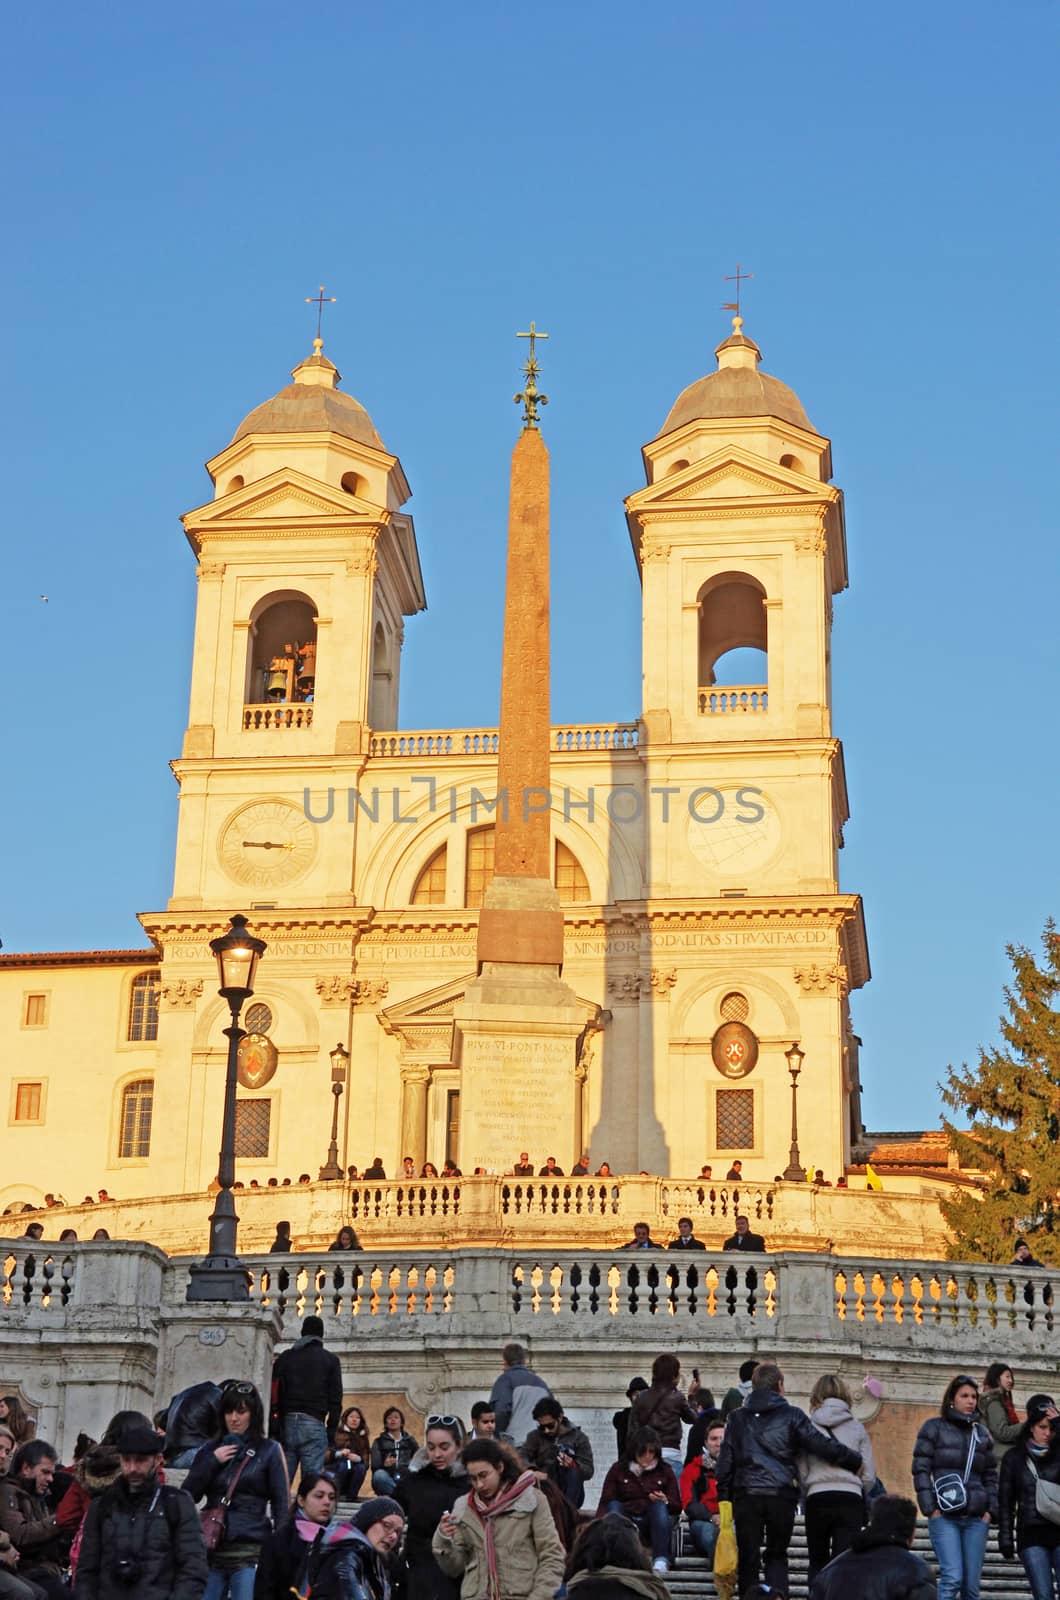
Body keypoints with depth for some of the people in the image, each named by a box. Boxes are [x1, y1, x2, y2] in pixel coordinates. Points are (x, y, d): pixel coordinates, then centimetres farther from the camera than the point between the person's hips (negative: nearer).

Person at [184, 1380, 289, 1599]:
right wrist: (212, 1461, -2)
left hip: (250, 1553, -4)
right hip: (211, 1550, 4)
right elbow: (188, 1495, 9)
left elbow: (282, 1504, 0)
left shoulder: (269, 1450, 4)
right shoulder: (211, 1450, 16)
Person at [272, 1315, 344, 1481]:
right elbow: (335, 1399, 3)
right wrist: (331, 1433, 6)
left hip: (286, 1423, 3)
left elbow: (273, 1395, 9)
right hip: (314, 1424, -3)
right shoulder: (330, 1360, 9)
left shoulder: (285, 1358, 15)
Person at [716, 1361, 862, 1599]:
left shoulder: (737, 1418, 10)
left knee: (748, 1560, 8)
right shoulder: (791, 1415, 2)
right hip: (782, 1495, -1)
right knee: (777, 1556, 14)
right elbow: (823, 1445, -3)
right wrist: (855, 1462, 10)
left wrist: (724, 1502, 11)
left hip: (746, 1496, 1)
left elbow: (725, 1462, 7)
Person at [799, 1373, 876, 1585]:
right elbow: (869, 1474, 5)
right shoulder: (857, 1428, 5)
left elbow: (801, 1472, 0)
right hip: (850, 1498, 0)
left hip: (818, 1498, 0)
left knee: (818, 1563, 15)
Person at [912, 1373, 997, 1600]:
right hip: (944, 1516, -4)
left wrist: (990, 1509, 6)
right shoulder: (934, 1428, 3)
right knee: (952, 1577, -17)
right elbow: (920, 1470, -1)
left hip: (976, 1518, 4)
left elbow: (990, 1476, 19)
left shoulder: (981, 1433, 16)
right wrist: (930, 1509, -8)